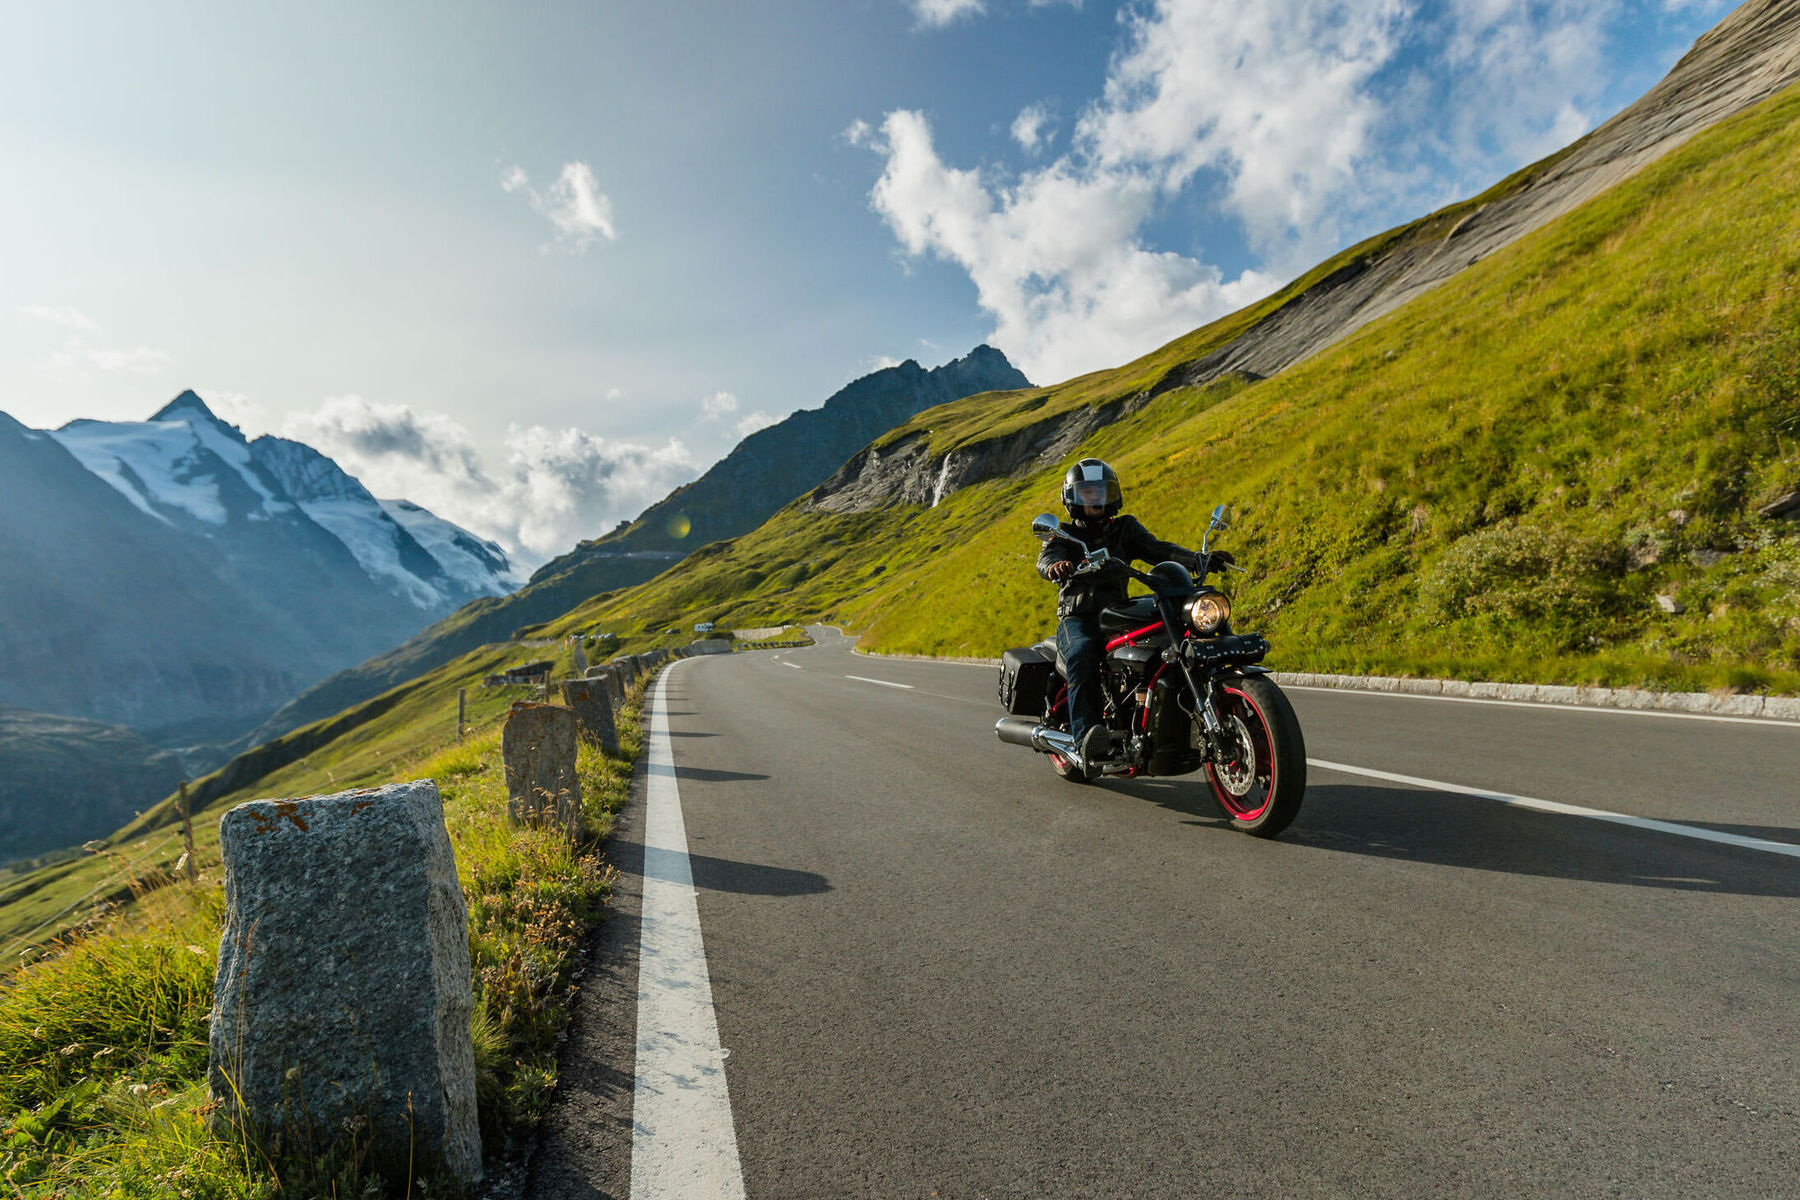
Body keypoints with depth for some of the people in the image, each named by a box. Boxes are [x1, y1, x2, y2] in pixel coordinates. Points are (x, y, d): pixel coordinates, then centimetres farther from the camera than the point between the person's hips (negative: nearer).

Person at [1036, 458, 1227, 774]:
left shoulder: (1126, 528, 20)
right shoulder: (1064, 533, 13)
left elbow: (1157, 549, 5)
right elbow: (1046, 557, -9)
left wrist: (1199, 559, -15)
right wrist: (1056, 566, -36)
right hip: (1077, 618, -3)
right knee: (1083, 655, -36)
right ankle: (1088, 742, -44)